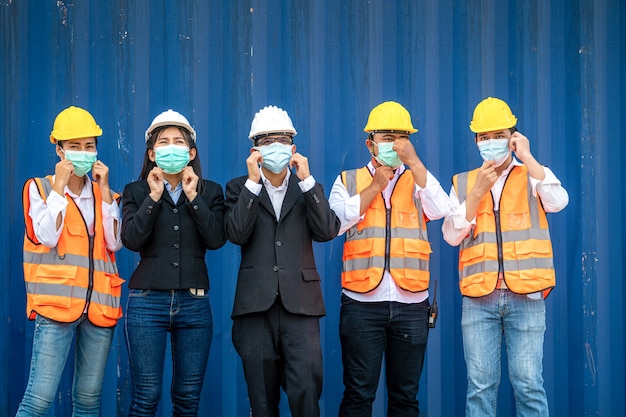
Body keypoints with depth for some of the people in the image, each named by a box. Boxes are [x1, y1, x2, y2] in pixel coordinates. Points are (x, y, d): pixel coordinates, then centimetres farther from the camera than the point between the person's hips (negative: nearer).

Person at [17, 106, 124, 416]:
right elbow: (46, 237, -11)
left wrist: (104, 191, -2)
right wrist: (59, 187, -9)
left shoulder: (103, 193, 15)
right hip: (57, 303, -4)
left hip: (99, 306, 4)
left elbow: (115, 242, 1)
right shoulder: (40, 188, 4)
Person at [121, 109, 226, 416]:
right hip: (148, 301, -1)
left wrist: (193, 196, -10)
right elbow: (131, 240, -11)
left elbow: (216, 239, -8)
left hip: (194, 302, 2)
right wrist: (153, 196, -12)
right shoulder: (136, 191, 5)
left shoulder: (210, 192, 8)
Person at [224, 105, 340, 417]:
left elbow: (327, 232, -4)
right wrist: (253, 182, -12)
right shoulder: (239, 188, 9)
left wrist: (306, 179, -8)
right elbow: (236, 234, -8)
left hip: (299, 304, 0)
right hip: (256, 305, 0)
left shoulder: (307, 188, 12)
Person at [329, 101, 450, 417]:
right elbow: (336, 223, -8)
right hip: (362, 303, -1)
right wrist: (375, 185, -6)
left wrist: (413, 162, -12)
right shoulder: (348, 181, 9)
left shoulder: (418, 180, 11)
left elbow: (440, 210, -9)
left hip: (411, 304, 2)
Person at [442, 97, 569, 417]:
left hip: (525, 296, -1)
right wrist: (478, 191, -7)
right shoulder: (463, 183, 12)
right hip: (478, 298, 1)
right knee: (480, 385, 0)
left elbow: (558, 201, -13)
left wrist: (527, 157, -11)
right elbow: (451, 236, 1)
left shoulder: (533, 177, 8)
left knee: (528, 384, -4)